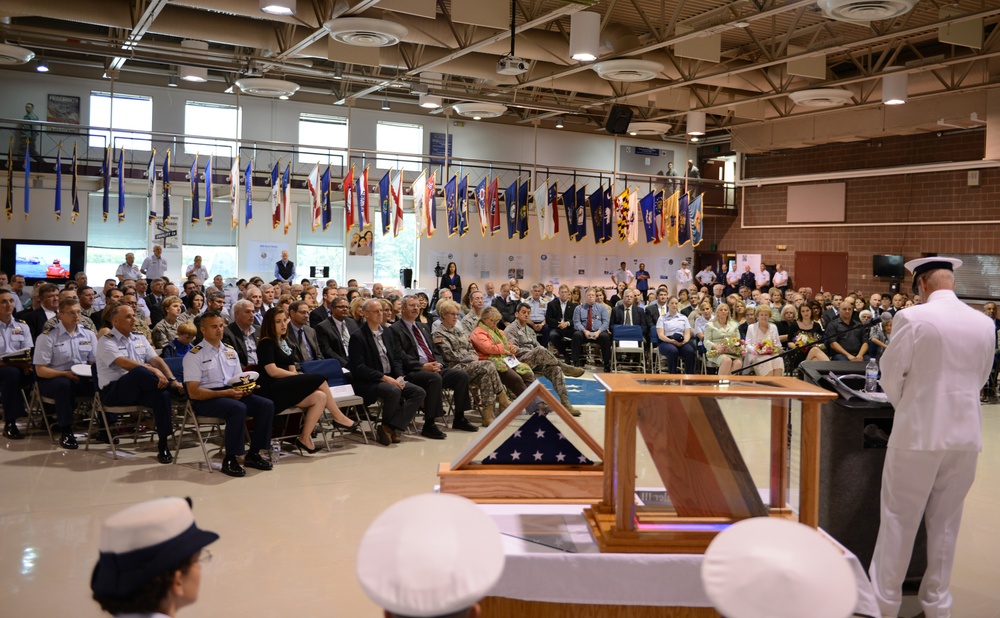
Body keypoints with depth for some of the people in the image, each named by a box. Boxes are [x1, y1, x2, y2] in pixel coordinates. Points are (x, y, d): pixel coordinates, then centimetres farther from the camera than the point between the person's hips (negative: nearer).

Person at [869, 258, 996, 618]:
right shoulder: (985, 324, 2)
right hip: (966, 435, 4)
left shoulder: (911, 318, -13)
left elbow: (890, 377, -7)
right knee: (945, 522, 15)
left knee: (899, 520, 7)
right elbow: (980, 380, 12)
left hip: (918, 433, -4)